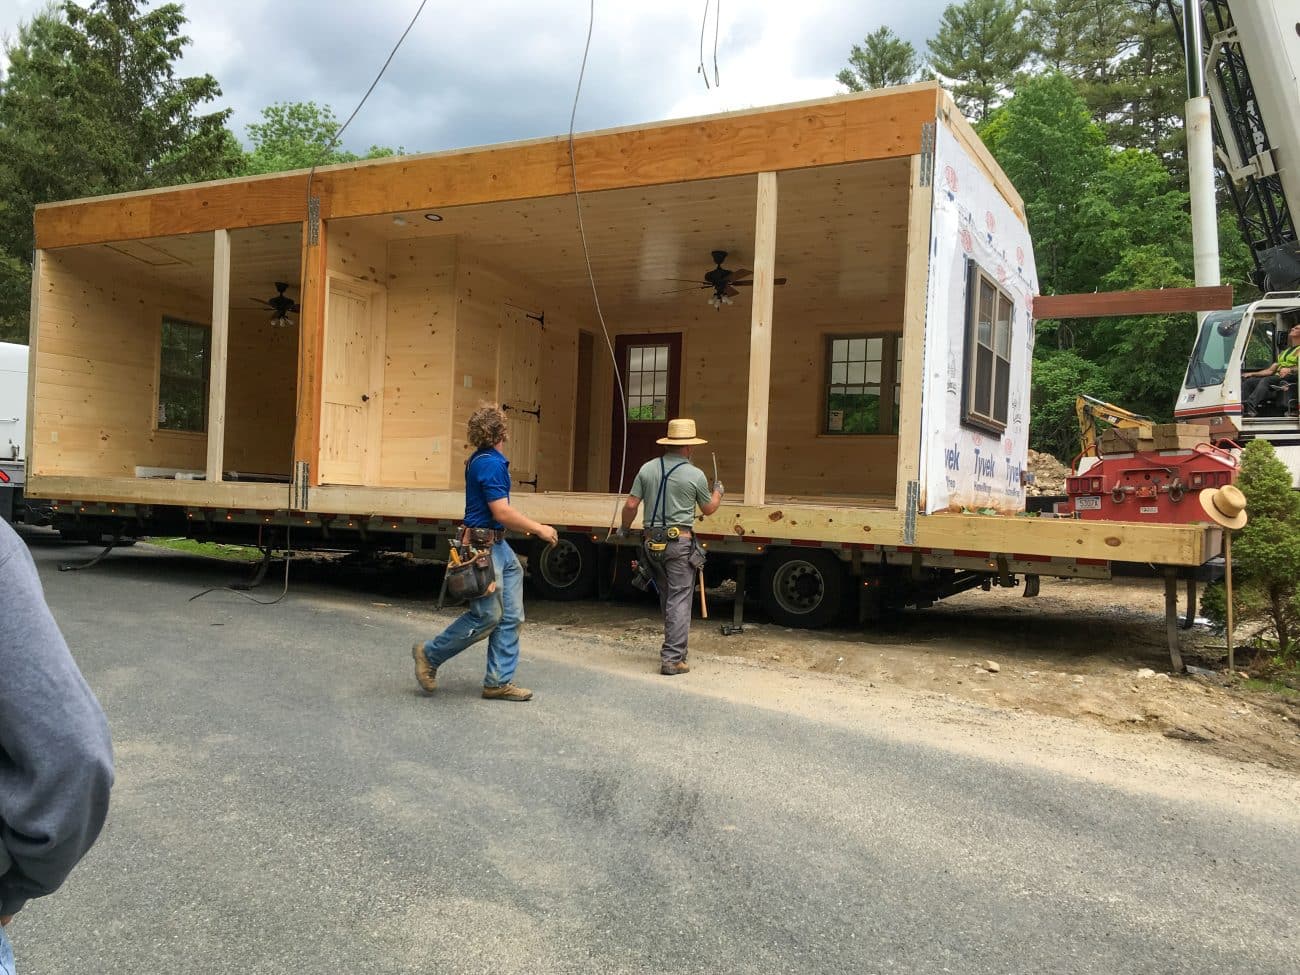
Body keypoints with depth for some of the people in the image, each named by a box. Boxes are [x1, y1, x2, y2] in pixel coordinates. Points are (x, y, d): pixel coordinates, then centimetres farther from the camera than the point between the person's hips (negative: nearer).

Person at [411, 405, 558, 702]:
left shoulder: (480, 459, 13)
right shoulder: (491, 464, -18)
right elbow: (502, 513, -21)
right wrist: (539, 529, -12)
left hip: (498, 545, 10)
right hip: (484, 546, -10)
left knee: (510, 616, 8)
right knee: (487, 616, -5)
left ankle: (498, 681, 12)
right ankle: (430, 654, 12)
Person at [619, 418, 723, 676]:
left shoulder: (647, 468, 2)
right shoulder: (695, 475, -6)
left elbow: (631, 505, 2)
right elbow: (708, 509, 8)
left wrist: (624, 528, 21)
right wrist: (718, 491, 29)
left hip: (651, 541, 5)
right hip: (679, 541, -5)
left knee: (666, 598, 18)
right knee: (679, 601, -1)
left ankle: (674, 647, 28)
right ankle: (672, 659, -4)